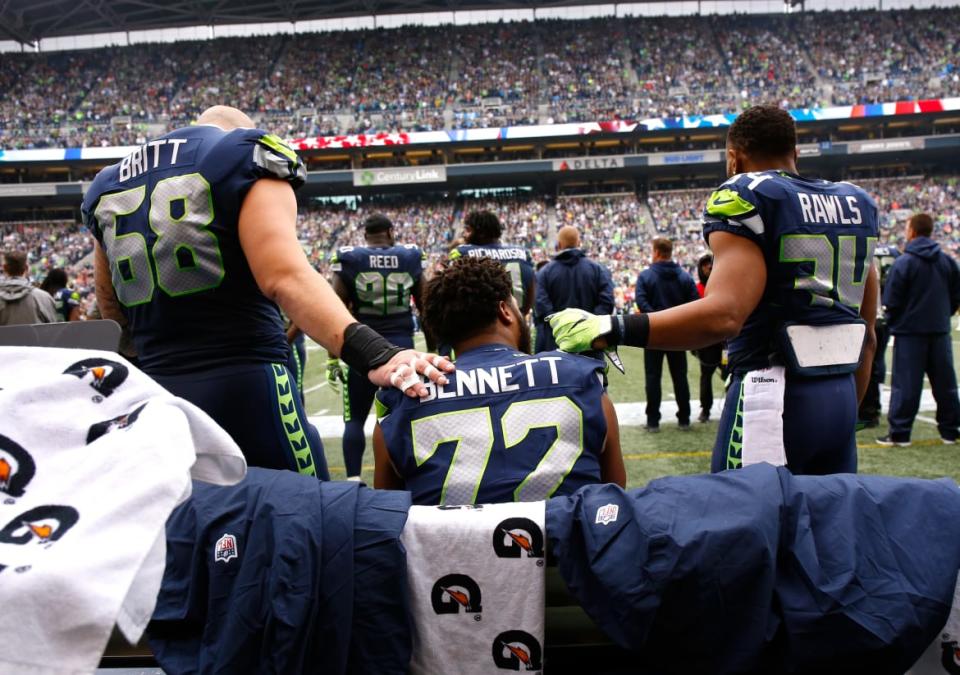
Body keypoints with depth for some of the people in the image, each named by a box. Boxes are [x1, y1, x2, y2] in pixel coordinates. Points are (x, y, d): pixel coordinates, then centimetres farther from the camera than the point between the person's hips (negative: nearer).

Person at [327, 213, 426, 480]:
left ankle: (353, 480, 4)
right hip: (401, 347, 2)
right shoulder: (411, 257, 4)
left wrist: (333, 358, 0)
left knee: (355, 419, 10)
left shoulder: (349, 259, -2)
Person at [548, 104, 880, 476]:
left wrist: (608, 330, -24)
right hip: (841, 394, 8)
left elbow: (724, 314, -25)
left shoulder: (747, 198, -10)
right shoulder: (856, 203, 13)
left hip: (775, 396, -8)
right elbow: (867, 335, 16)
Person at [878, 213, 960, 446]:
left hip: (910, 331, -5)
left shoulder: (903, 263, -12)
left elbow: (891, 301, -11)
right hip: (940, 330, 5)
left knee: (905, 384, -1)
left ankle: (899, 433, 0)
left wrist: (894, 321, 6)